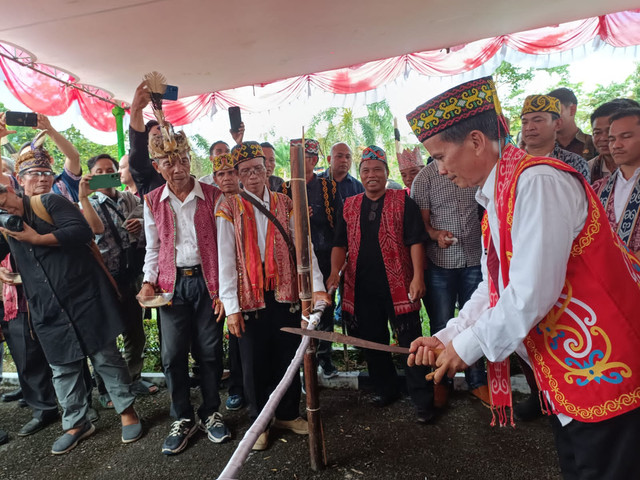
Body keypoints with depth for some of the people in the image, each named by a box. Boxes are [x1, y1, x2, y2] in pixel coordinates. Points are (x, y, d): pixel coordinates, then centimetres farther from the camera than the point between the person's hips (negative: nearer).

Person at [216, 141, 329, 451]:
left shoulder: (284, 204, 8)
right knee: (255, 362, 9)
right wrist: (230, 307, -10)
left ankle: (287, 414, 34)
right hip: (250, 297, -2)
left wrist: (317, 286, -10)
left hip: (285, 292, 2)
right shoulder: (229, 210, 1)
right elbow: (225, 260, -5)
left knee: (288, 356, 12)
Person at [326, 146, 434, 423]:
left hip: (398, 285, -4)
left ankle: (422, 400, 17)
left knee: (411, 342, 2)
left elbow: (415, 241, -4)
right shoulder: (349, 206, 12)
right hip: (362, 288, 4)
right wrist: (335, 270, -7)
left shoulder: (402, 201, 1)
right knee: (372, 342, 14)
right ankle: (385, 390, 34)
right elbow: (340, 243, 10)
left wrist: (417, 276, -14)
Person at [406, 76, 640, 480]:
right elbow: (496, 288, 12)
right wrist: (445, 338, 6)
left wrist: (467, 346, -14)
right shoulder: (497, 197, 8)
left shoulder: (537, 182, -22)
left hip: (606, 367, -9)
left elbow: (532, 293, -27)